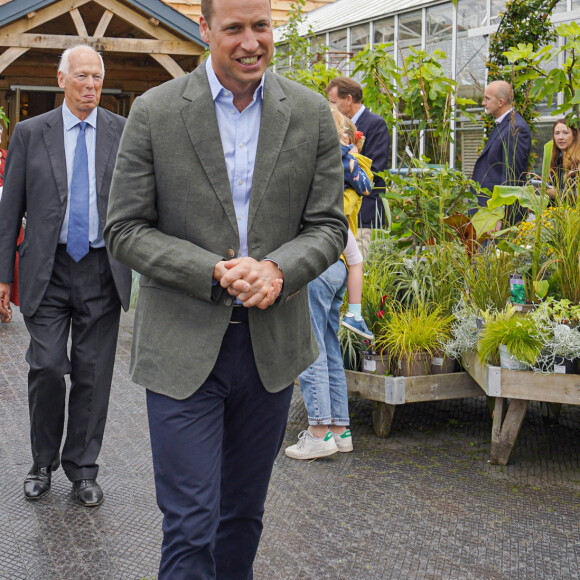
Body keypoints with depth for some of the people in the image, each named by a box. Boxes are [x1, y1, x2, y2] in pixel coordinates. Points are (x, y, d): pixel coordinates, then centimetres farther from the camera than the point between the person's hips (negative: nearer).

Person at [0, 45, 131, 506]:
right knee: (47, 368, -4)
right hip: (47, 272, 0)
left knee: (93, 374, 6)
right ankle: (43, 463, 17)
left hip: (102, 272, 1)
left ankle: (83, 470, 19)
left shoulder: (125, 133, 4)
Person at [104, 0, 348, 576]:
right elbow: (125, 230, -5)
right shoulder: (154, 111, -6)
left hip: (271, 346, 3)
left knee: (243, 514, 18)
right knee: (190, 527, -5)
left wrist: (277, 270, -17)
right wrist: (214, 271, -18)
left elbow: (328, 224, 3)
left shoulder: (311, 113, 1)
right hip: (183, 349, -3)